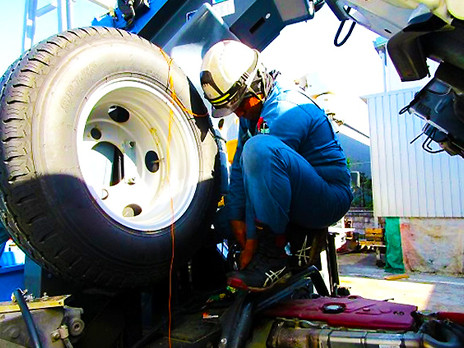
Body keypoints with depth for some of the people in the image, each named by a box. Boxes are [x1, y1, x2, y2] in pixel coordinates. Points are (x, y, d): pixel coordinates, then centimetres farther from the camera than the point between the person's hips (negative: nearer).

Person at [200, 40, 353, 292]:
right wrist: (236, 217, -4)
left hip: (330, 200, -9)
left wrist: (253, 242, -19)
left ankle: (273, 256, -21)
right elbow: (240, 166, 4)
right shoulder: (252, 109, 8)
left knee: (259, 148, -32)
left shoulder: (285, 111, -20)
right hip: (293, 199, 10)